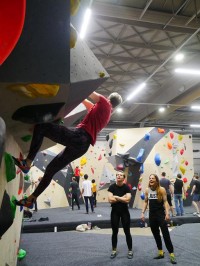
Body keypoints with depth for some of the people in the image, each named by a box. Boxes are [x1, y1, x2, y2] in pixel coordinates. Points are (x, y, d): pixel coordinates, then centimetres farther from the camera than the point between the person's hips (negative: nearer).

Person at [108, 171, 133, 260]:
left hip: (124, 211, -1)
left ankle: (130, 250, 23)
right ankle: (114, 250, 27)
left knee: (127, 231, 7)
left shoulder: (126, 187, -9)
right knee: (115, 232, 11)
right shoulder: (112, 187, -7)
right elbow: (110, 200, -17)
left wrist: (116, 197, -15)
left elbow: (127, 199, -21)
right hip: (114, 212, 1)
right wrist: (122, 198, -16)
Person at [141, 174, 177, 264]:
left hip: (161, 215, -4)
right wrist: (142, 213, 3)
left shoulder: (161, 189, -10)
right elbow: (145, 202, 9)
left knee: (166, 235, -3)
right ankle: (161, 252, 28)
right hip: (152, 215, 4)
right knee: (156, 235, 13)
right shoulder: (147, 190, 1)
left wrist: (167, 213, -17)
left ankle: (171, 255, 7)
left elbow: (165, 202, -9)